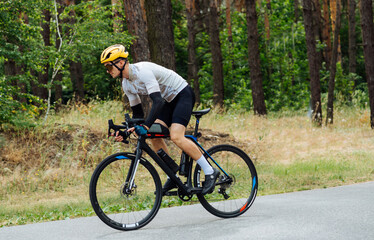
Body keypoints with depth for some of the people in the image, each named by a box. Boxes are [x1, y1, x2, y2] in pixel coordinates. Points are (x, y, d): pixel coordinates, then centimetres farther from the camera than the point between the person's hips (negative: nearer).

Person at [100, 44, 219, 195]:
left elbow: (157, 101, -37)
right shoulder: (126, 84, 1)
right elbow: (138, 113, 7)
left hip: (183, 94, -9)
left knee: (176, 137, -22)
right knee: (154, 135, -4)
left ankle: (210, 172, -14)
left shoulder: (143, 71, -28)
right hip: (170, 100, 9)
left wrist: (146, 126, -46)